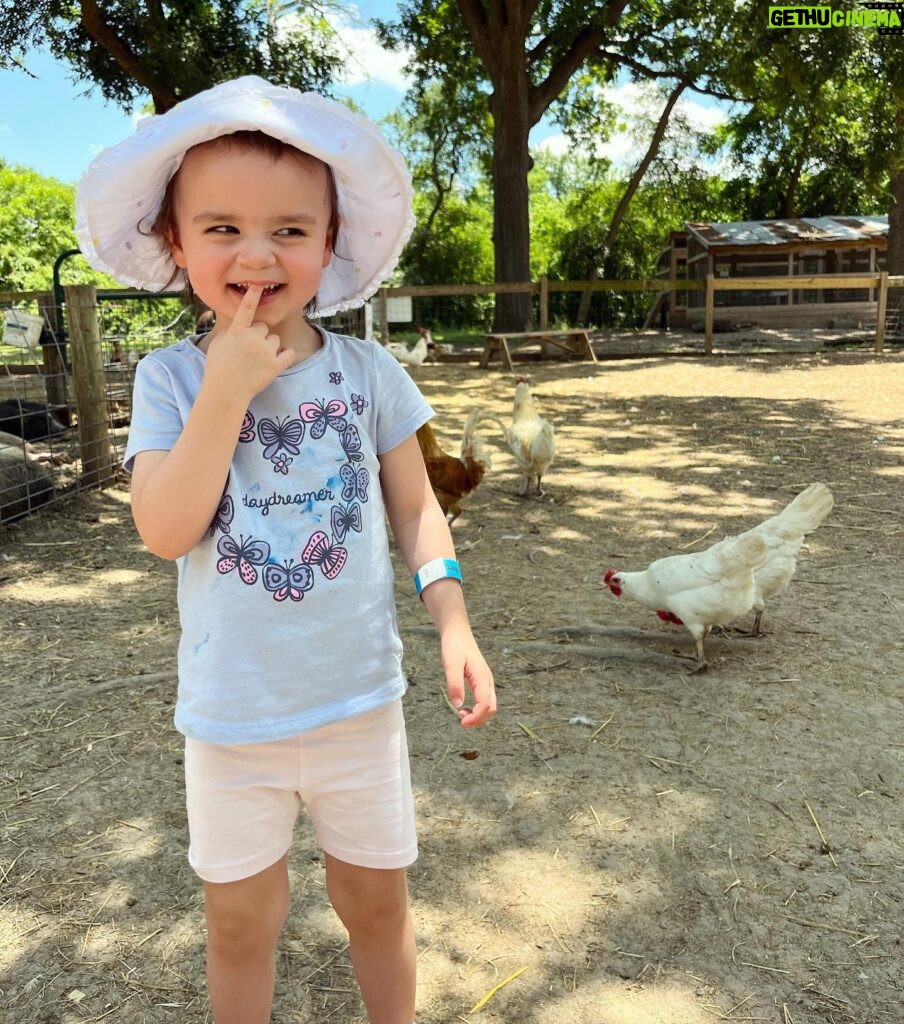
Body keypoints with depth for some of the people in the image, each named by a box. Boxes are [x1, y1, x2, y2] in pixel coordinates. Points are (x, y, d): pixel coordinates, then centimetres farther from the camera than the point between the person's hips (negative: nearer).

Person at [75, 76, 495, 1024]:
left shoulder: (368, 370, -5)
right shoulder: (169, 378, -8)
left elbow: (414, 507, 1)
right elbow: (166, 530, -19)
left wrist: (454, 622, -10)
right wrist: (227, 388, -23)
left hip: (361, 703, 1)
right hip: (231, 722, 0)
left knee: (376, 901, 20)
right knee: (240, 922, 19)